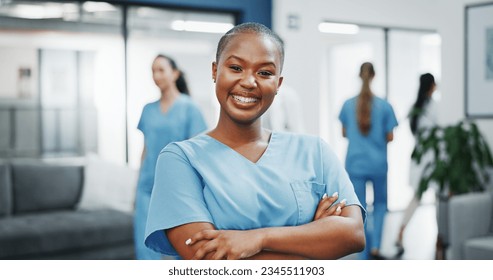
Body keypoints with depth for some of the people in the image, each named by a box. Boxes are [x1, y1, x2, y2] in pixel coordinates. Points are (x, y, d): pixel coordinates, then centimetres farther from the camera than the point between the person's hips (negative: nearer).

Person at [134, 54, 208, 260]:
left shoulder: (188, 108, -4)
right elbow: (146, 149, 13)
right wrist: (138, 183, 13)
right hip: (148, 186, 4)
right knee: (144, 243, -1)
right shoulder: (148, 109, 9)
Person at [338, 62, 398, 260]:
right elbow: (390, 137, -5)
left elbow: (344, 134, 7)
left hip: (355, 164, 1)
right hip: (378, 164, -1)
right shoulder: (384, 106, -8)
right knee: (380, 203, 20)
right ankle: (375, 246, 5)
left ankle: (365, 256, 10)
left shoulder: (348, 105, -3)